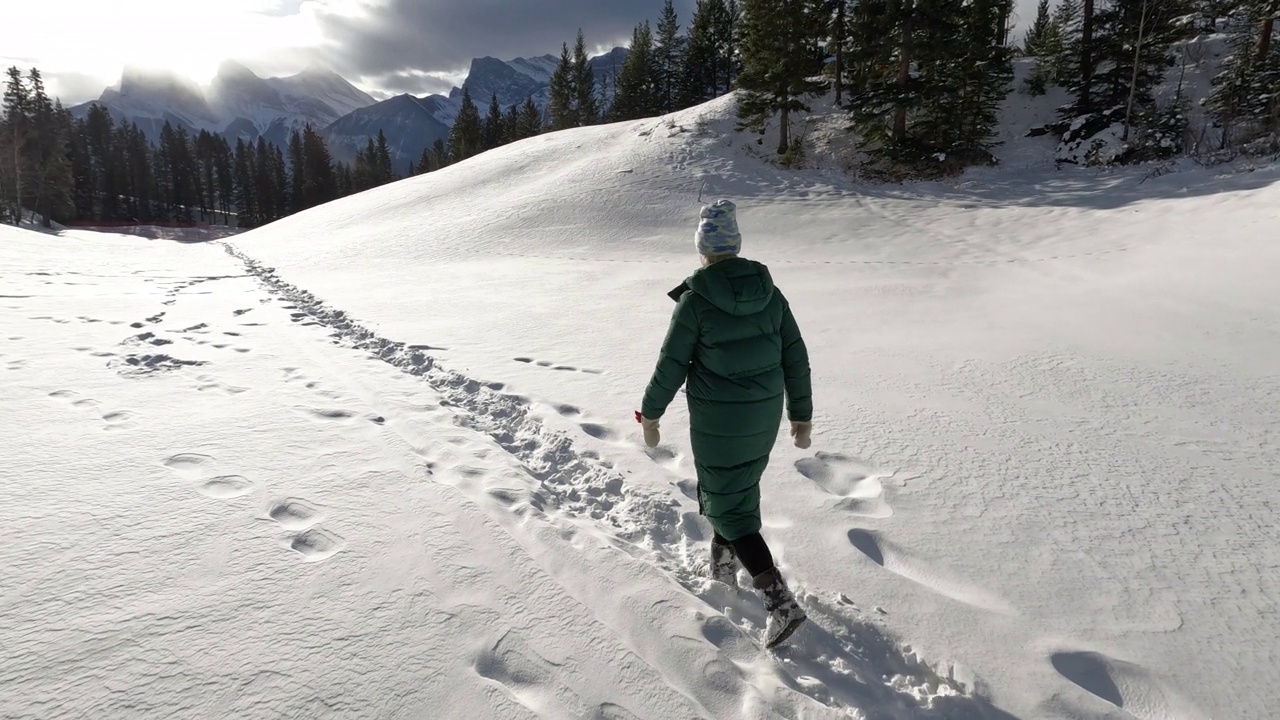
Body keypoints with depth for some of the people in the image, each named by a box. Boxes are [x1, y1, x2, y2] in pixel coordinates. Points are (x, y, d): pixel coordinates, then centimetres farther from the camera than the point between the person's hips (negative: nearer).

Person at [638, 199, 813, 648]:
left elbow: (671, 365, -9)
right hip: (765, 416, 6)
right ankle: (724, 566, 44)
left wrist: (650, 414, 4)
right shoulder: (770, 292, 1)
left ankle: (781, 602, -1)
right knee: (735, 486, 26)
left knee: (730, 507, 5)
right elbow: (796, 359, 4)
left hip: (717, 420, -6)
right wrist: (802, 415, 13)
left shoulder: (695, 299, -14)